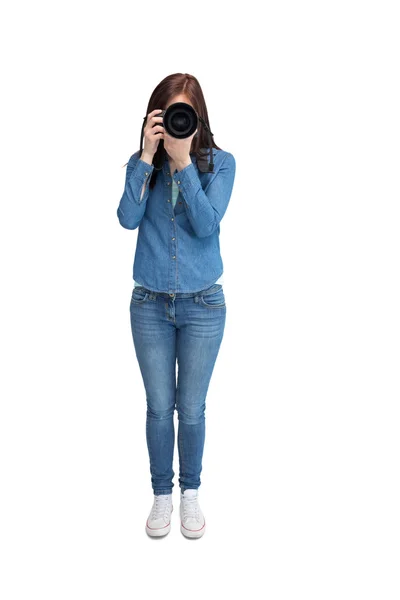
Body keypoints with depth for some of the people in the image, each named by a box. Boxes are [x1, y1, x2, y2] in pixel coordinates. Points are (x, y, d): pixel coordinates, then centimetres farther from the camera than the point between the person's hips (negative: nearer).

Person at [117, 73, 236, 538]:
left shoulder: (219, 163, -4)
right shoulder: (142, 163, 1)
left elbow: (206, 224, -17)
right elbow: (128, 218, -14)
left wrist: (183, 161, -21)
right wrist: (147, 157, -17)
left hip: (203, 306, -1)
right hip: (150, 305, 1)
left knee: (191, 409, 10)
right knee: (159, 407, 11)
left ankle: (190, 492, 33)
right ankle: (161, 494, 32)